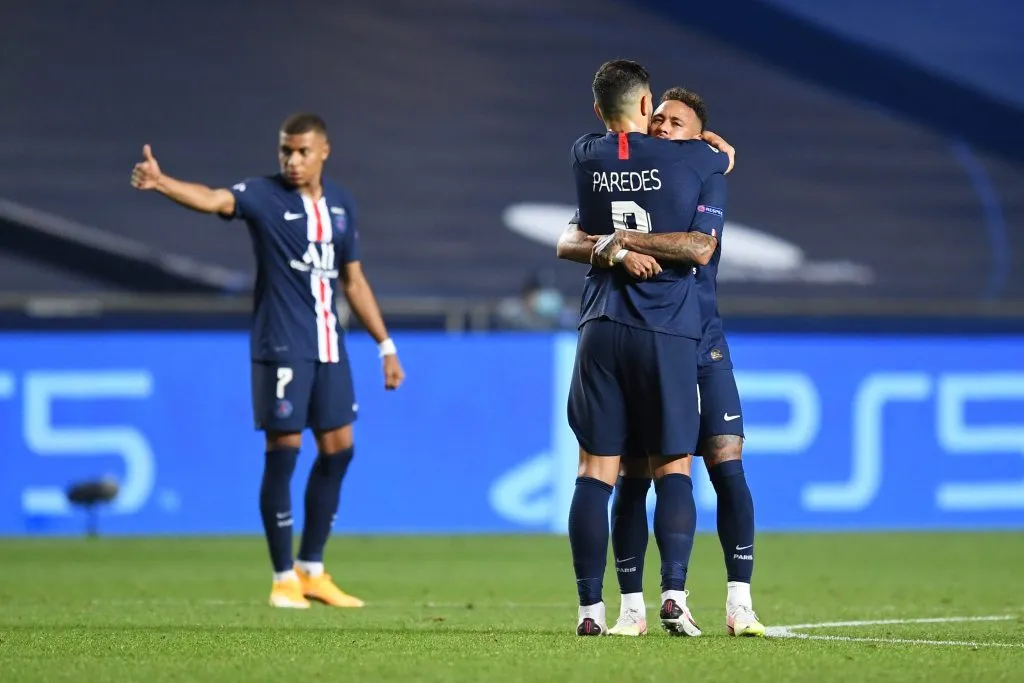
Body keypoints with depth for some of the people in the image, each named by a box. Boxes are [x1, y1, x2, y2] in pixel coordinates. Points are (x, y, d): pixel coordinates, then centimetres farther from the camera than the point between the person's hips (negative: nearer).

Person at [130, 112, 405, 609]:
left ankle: (311, 571, 19)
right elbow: (214, 199, -28)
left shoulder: (340, 205, 10)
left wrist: (385, 346, 18)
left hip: (329, 345, 6)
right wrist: (162, 183, -47)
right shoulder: (265, 196, -7)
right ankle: (283, 577, 5)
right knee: (283, 453, -4)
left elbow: (353, 281, 18)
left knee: (338, 449, 7)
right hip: (281, 347, -6)